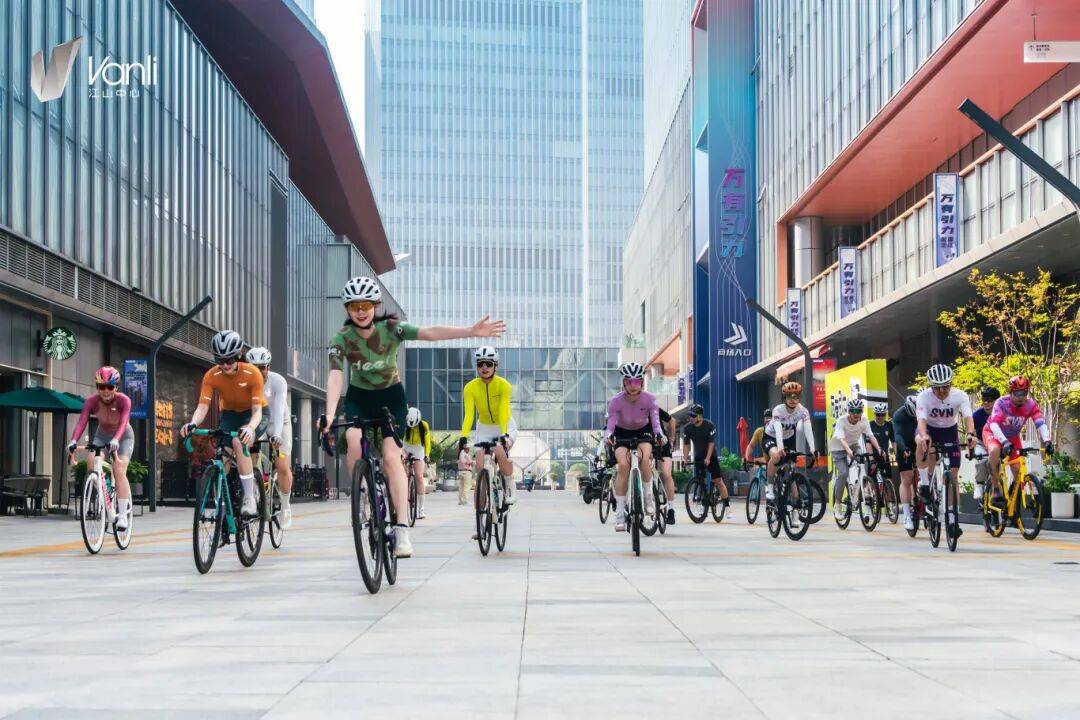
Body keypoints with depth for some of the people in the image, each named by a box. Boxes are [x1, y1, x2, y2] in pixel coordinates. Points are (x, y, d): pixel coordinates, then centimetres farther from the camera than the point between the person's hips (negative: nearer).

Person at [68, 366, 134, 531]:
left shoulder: (123, 401, -29)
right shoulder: (92, 401, -22)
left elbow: (123, 423, -43)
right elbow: (82, 422, -34)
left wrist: (115, 440, -61)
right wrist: (73, 440, -51)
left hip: (123, 437, -3)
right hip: (102, 435, 3)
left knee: (119, 470, -23)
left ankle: (122, 516, -20)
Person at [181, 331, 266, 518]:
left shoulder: (252, 373, -27)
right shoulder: (211, 376, -19)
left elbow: (257, 410, -30)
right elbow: (203, 406, -25)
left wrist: (250, 428, -52)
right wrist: (192, 424, -47)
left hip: (254, 415, -4)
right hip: (229, 415, 4)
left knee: (239, 443, -32)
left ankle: (249, 499, -31)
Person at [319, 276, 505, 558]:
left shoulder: (391, 329, -20)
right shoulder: (341, 339, -19)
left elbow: (429, 333, -32)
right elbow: (335, 376, -30)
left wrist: (471, 331, -45)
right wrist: (329, 414, -46)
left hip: (391, 396, -1)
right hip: (359, 397, 1)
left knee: (391, 457, -15)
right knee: (354, 442, -28)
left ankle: (401, 529, -15)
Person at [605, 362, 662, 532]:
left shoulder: (649, 399, -23)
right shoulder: (616, 400, -24)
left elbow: (655, 421, -28)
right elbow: (610, 424, -28)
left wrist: (659, 434, -49)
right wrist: (608, 435, -49)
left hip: (643, 431, 0)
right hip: (622, 432, 0)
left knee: (644, 458, -30)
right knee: (623, 465, -22)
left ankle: (648, 498, -7)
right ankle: (620, 514, -17)